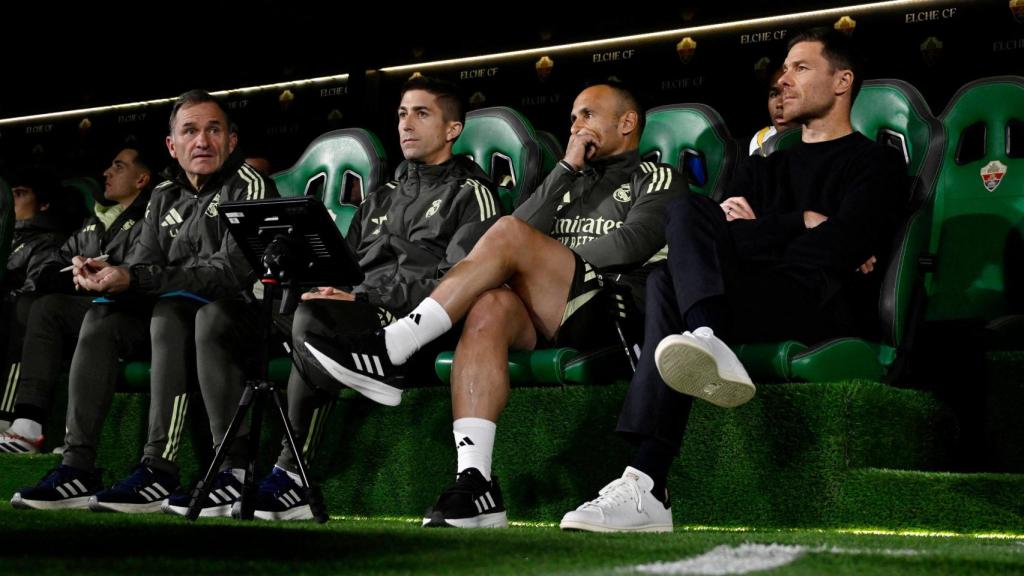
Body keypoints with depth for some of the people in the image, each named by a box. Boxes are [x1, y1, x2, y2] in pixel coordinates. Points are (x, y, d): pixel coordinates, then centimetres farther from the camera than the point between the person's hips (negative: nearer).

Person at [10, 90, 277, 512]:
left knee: (169, 314, -33)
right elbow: (143, 264, 9)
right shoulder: (165, 196, 14)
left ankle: (159, 470, -37)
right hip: (176, 311, 7)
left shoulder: (249, 187, -8)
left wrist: (134, 280, -25)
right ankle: (78, 468, -19)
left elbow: (232, 271, -20)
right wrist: (108, 275, -18)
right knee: (101, 320, -13)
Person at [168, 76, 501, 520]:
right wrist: (326, 286, 2)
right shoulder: (381, 199, 31)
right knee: (217, 315, -9)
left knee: (315, 317, -39)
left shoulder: (470, 195, 7)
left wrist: (366, 296, -17)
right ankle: (235, 470, -16)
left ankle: (291, 475, -30)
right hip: (354, 314, 8)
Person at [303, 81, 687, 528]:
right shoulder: (572, 180, 33)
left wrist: (552, 264, -2)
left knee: (509, 235, -25)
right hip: (543, 317, 5)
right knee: (489, 306, -31)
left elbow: (632, 244, -5)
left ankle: (390, 352, -30)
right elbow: (528, 227, 14)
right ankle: (475, 483, -42)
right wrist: (567, 169, 11)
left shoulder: (657, 179, 15)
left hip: (612, 313, -5)